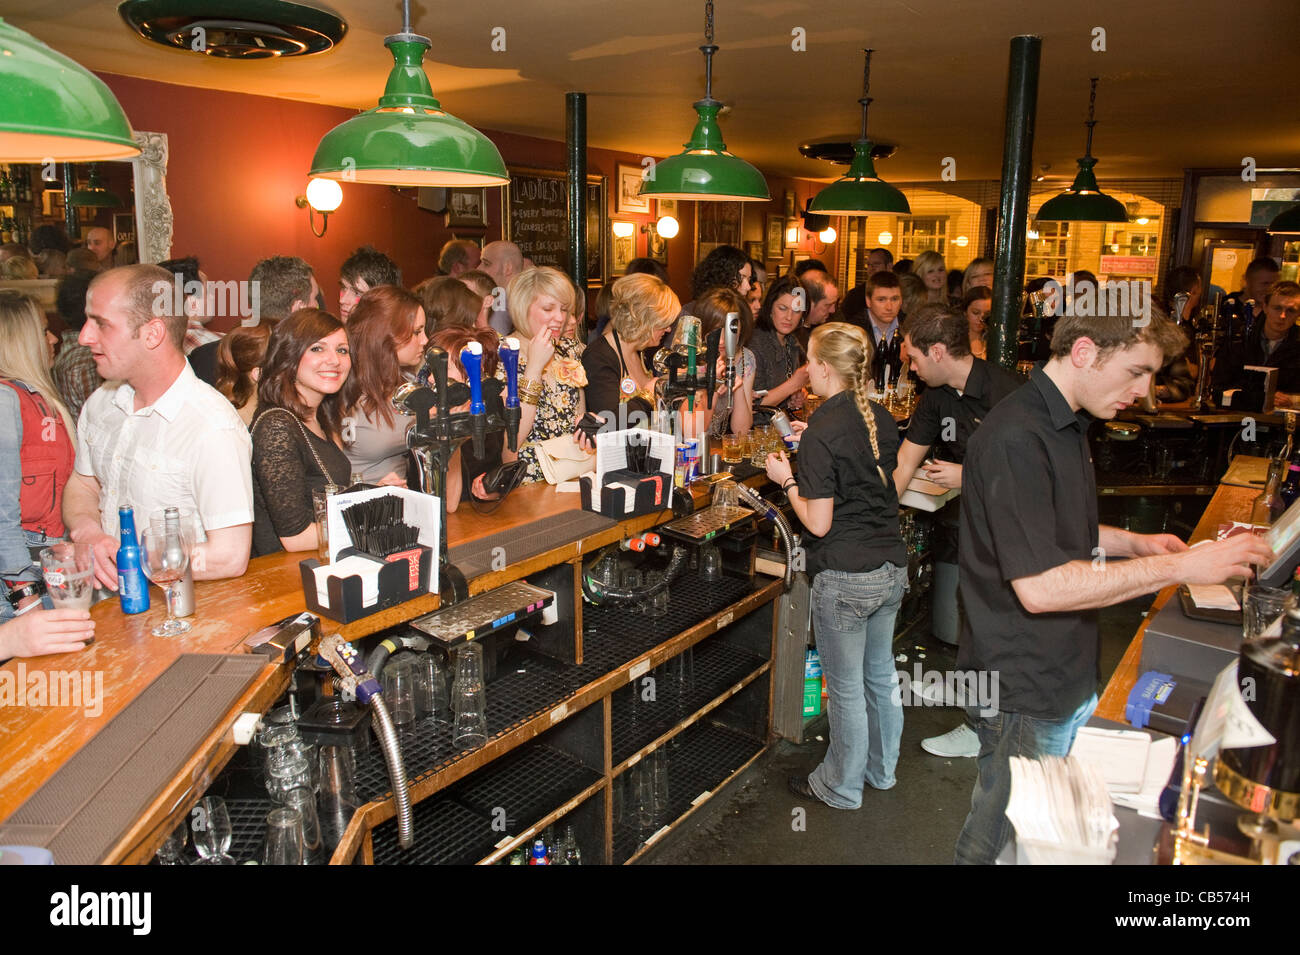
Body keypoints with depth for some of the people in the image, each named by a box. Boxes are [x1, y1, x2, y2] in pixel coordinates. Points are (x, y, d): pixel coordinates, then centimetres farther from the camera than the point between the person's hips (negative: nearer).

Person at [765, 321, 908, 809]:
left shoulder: (821, 434, -19)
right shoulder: (880, 419, 4)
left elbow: (818, 523, -18)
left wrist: (787, 480, -4)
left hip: (845, 577, -8)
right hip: (892, 568, 8)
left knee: (846, 688, 9)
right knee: (880, 674, 23)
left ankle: (841, 786, 26)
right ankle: (880, 769, 41)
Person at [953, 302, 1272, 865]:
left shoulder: (1066, 425, 9)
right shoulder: (1015, 440, -25)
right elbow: (1039, 586, -30)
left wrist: (1132, 544, 5)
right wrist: (1177, 568, -26)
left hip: (1069, 678, 10)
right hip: (1026, 695, -9)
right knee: (1003, 841, 10)